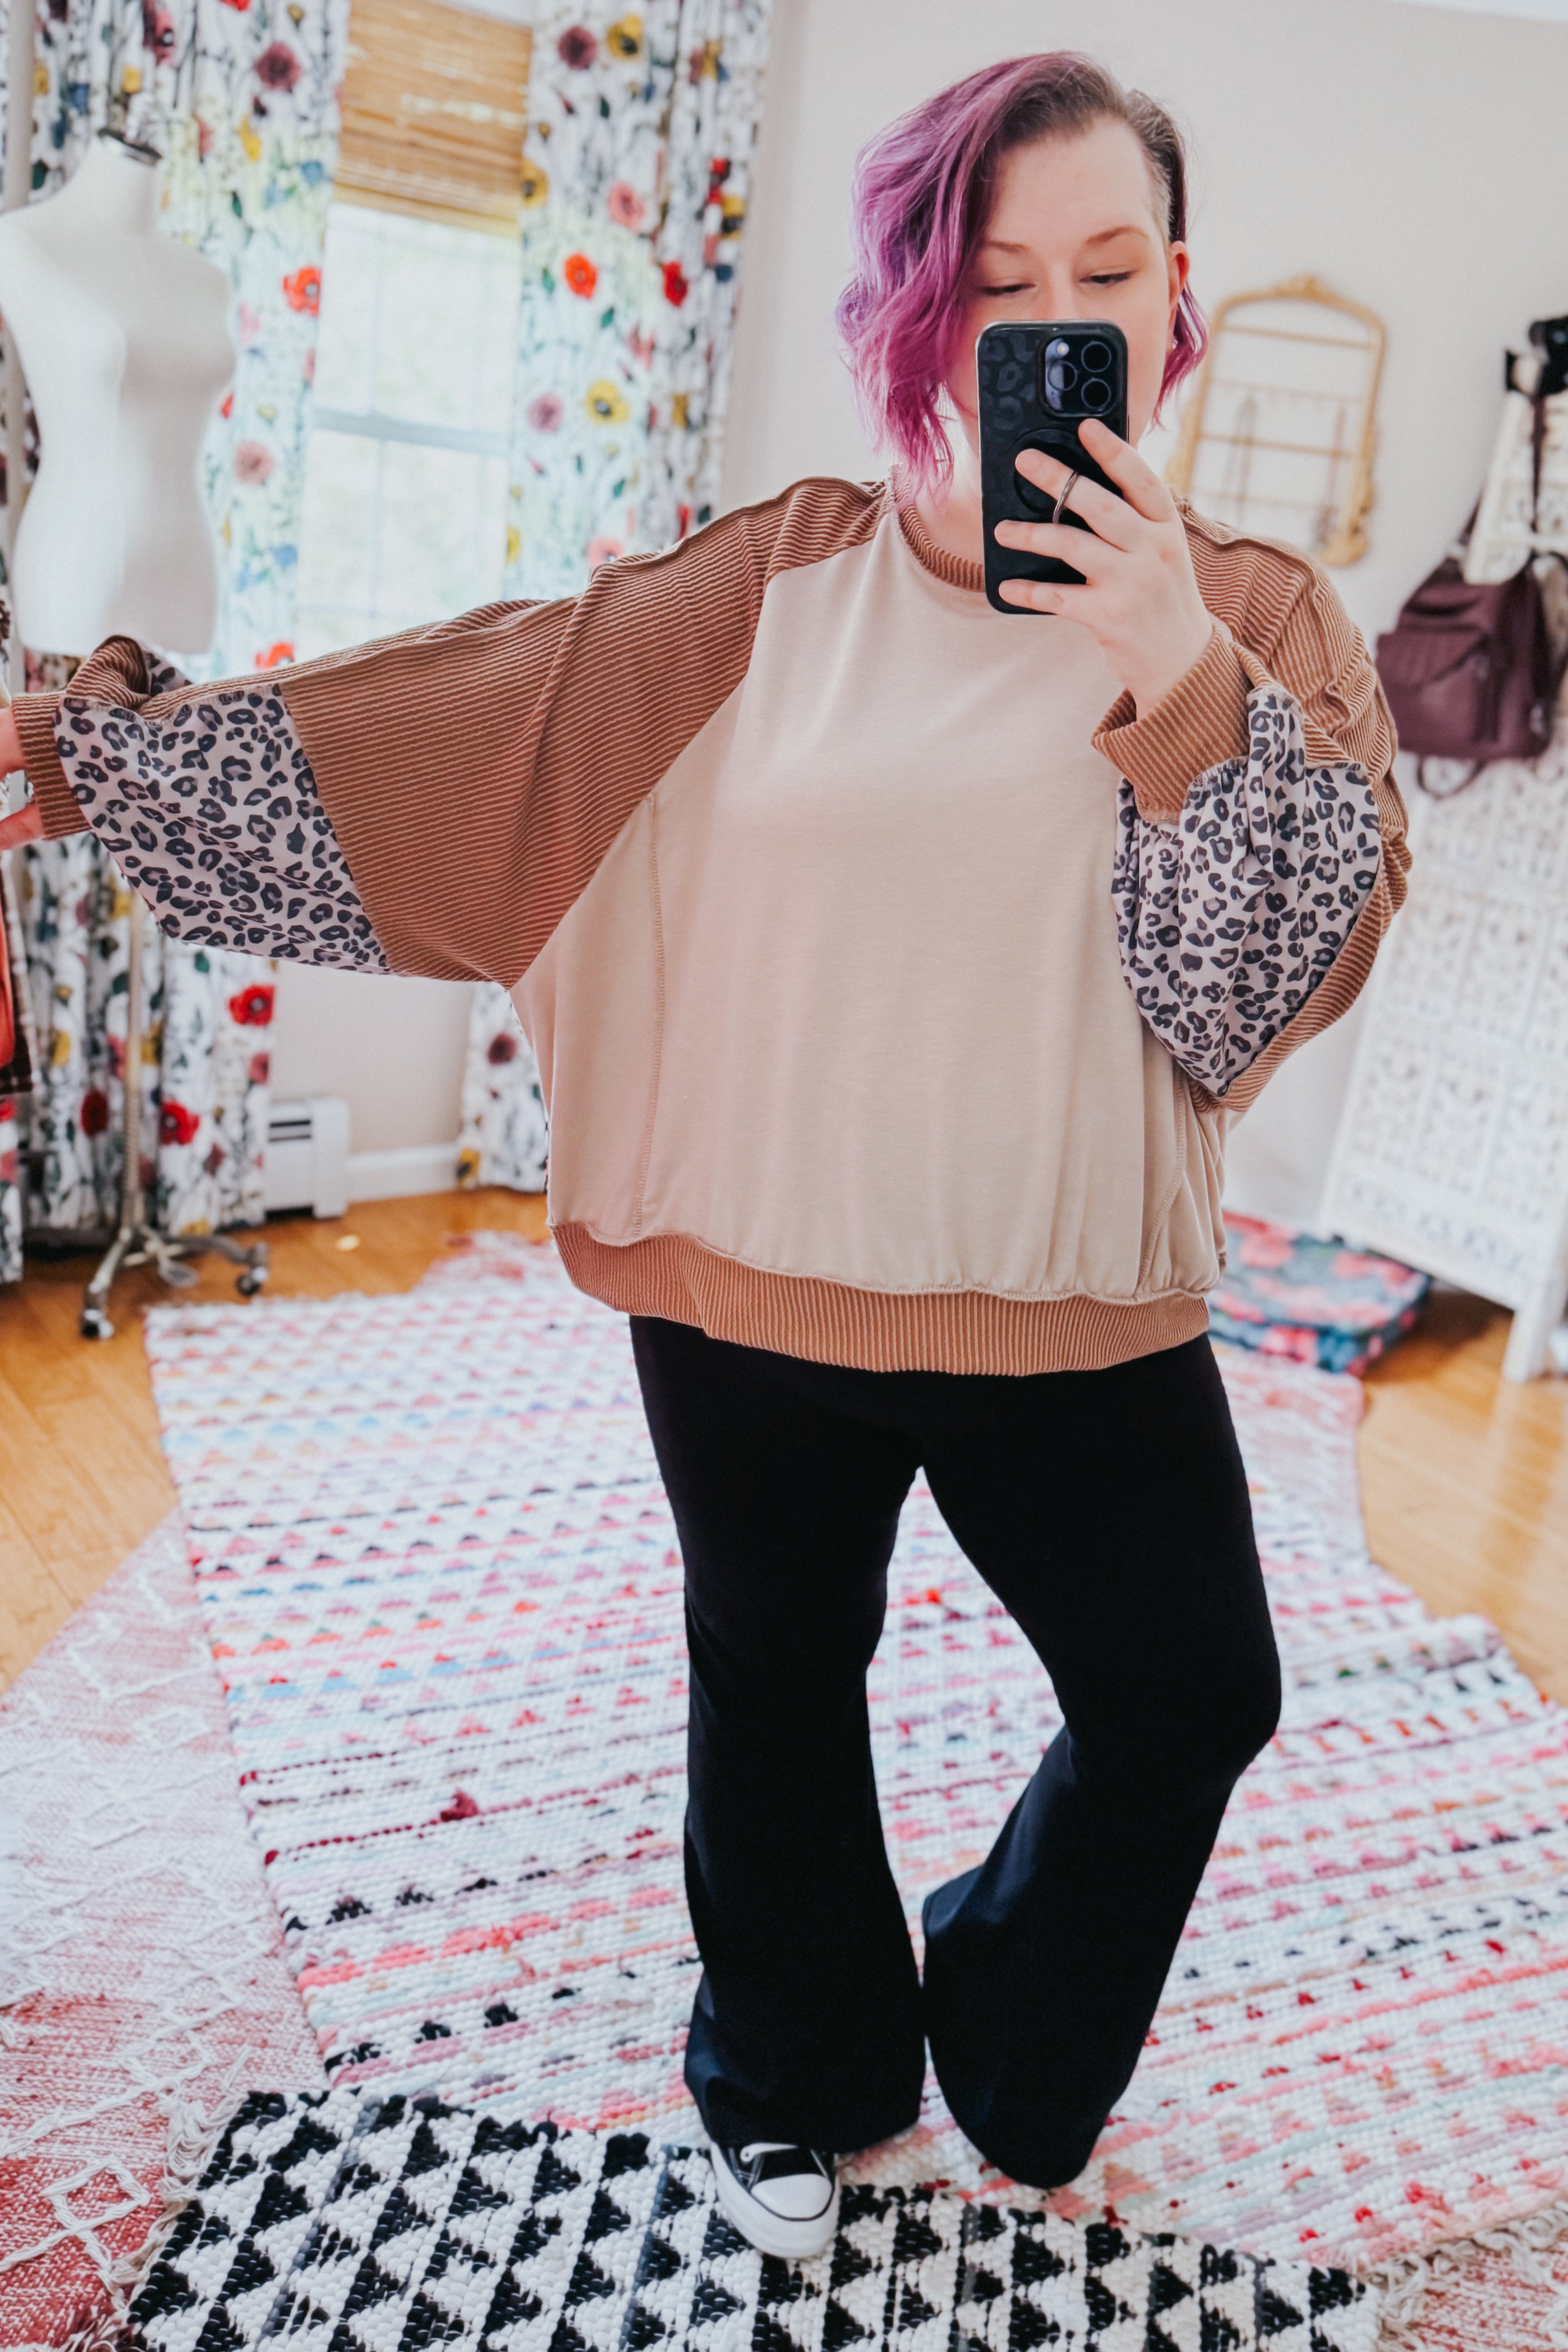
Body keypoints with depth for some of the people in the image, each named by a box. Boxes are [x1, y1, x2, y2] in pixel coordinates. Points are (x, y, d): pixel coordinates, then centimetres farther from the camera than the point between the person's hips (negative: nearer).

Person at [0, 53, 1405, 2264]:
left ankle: (1014, 2055, 45)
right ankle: (799, 2085, 48)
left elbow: (1287, 960, -11)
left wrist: (1174, 672, -24)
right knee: (779, 1689, 17)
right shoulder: (783, 580, -1)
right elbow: (448, 723, -1)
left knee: (1194, 1694, 11)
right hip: (759, 1279, 0)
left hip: (1082, 1302, 1)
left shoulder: (1258, 615, 0)